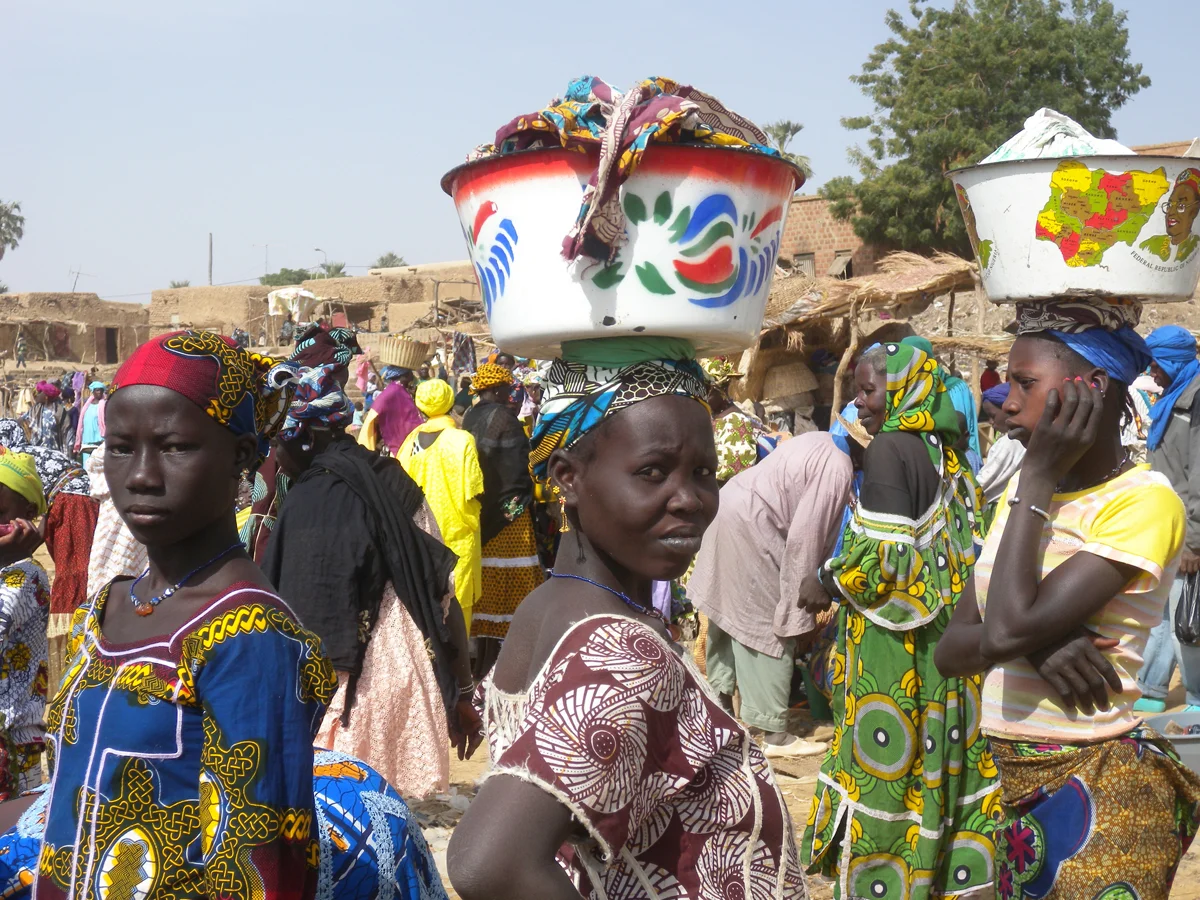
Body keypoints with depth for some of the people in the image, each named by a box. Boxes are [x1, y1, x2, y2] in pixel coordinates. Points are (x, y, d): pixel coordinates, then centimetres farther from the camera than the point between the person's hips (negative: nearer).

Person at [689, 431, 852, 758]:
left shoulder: (822, 444, 13)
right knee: (772, 627, -2)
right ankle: (775, 735, 3)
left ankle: (721, 700, 37)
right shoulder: (837, 467, -16)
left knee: (730, 611, 21)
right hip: (750, 524, -10)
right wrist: (809, 583, -8)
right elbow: (807, 532, -19)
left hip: (733, 508, 10)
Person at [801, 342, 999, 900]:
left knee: (882, 766, 2)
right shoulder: (943, 451, 9)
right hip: (943, 636, 8)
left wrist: (831, 581, -4)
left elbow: (882, 557, -21)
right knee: (939, 753, 14)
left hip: (891, 642, -8)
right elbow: (960, 543, 13)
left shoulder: (890, 447, -15)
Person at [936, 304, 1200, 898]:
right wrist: (1032, 641, -17)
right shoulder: (1026, 491, 8)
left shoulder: (1144, 502, -15)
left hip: (1096, 794, -7)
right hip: (1009, 785, 7)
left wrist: (1038, 477, -17)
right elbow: (950, 650, 4)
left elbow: (1010, 625, -25)